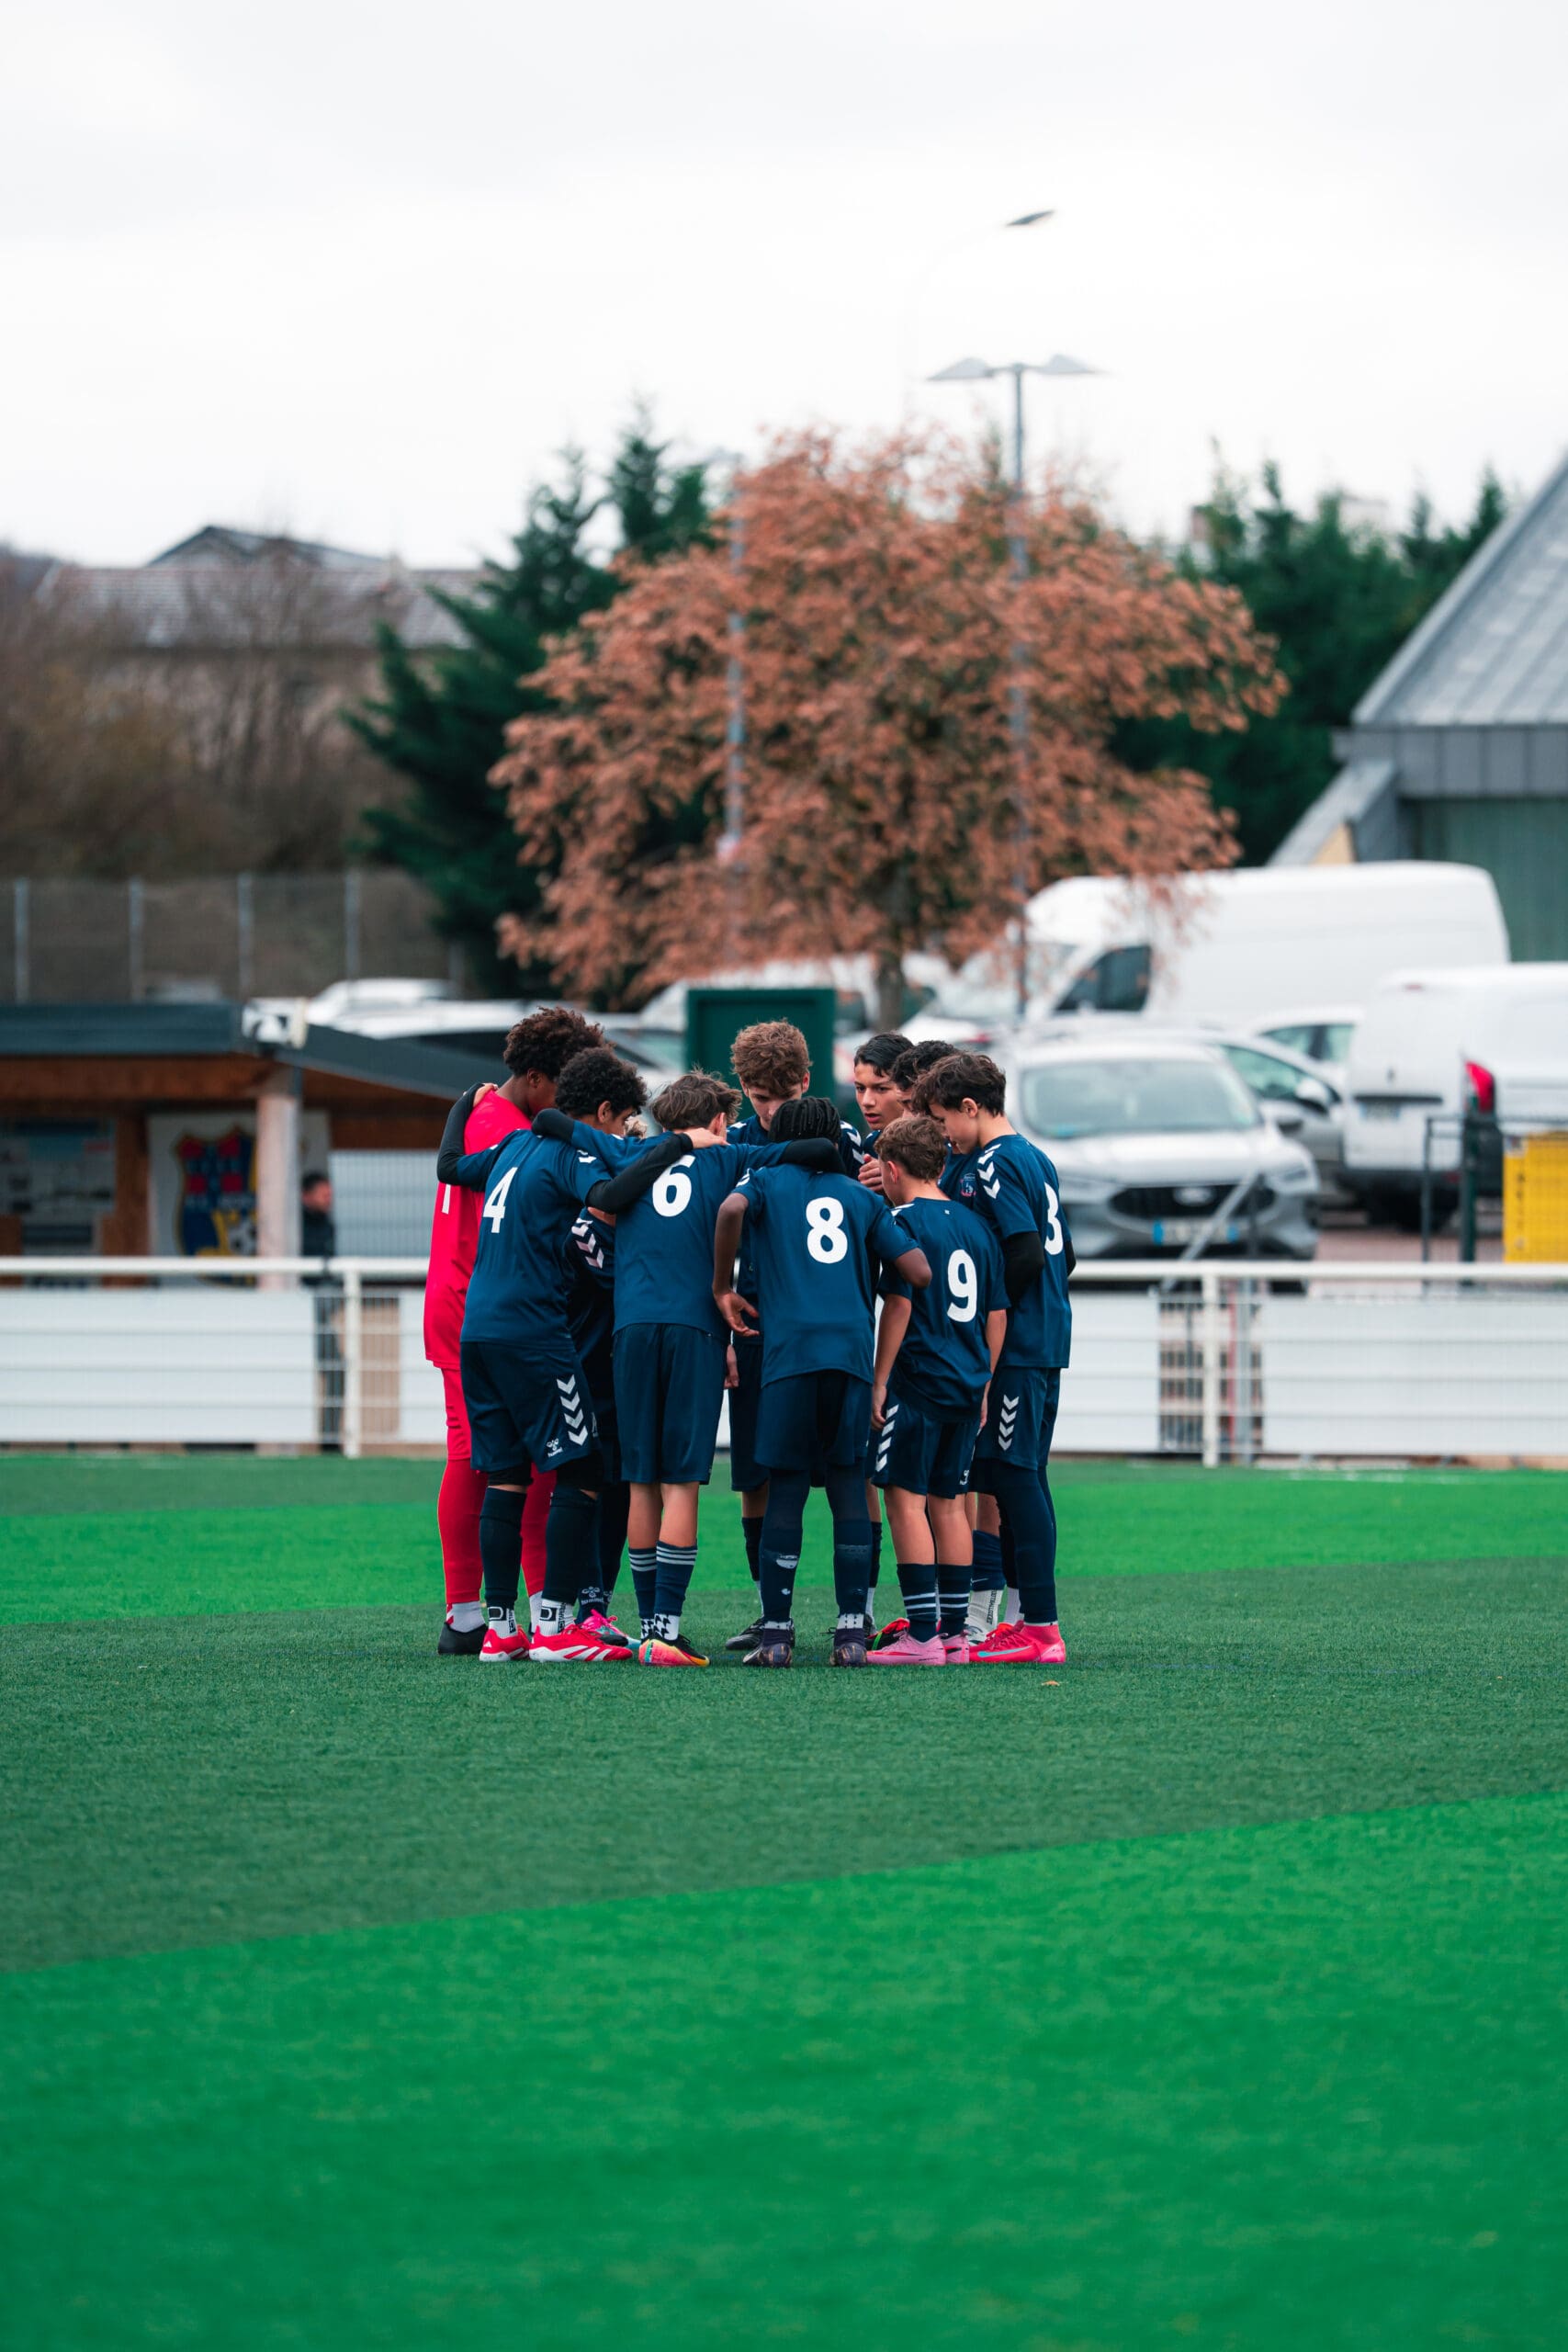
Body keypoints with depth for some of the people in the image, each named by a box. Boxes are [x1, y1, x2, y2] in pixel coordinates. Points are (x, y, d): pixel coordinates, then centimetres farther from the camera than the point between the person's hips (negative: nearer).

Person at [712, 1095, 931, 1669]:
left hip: (790, 1349, -2)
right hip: (853, 1352, 2)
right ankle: (852, 1631, -1)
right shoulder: (862, 1197, 19)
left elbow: (732, 1209, -12)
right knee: (848, 1486, 6)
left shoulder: (766, 1180, 13)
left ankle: (776, 1632, -1)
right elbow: (920, 1273, 10)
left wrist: (723, 1287, 0)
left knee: (786, 1490, 2)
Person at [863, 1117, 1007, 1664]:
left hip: (917, 1383, -7)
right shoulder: (975, 1226, 13)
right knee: (948, 1504, 13)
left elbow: (899, 1305, -14)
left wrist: (879, 1381, -9)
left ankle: (922, 1634, -10)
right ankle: (954, 1631, 14)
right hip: (966, 1388, 7)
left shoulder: (905, 1222, -8)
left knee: (906, 1501, -5)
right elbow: (997, 1315, 15)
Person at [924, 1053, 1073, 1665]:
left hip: (1012, 1350, -10)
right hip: (1046, 1345, 10)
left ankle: (1040, 1630, -10)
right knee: (1022, 1481, 14)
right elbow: (1062, 1255, 20)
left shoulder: (994, 1167, -12)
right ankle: (1026, 1613, 18)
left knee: (1014, 1479, -8)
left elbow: (1026, 1255, -21)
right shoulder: (1036, 1161, 16)